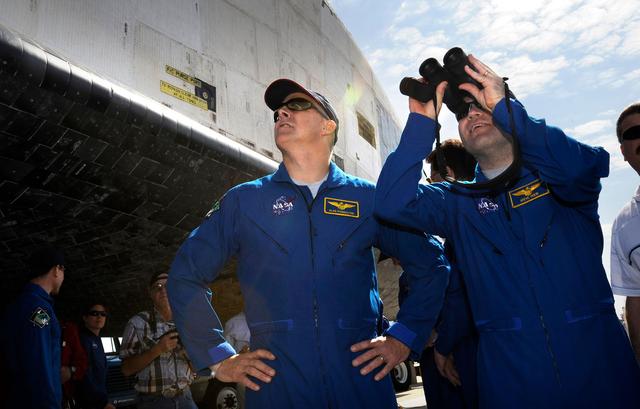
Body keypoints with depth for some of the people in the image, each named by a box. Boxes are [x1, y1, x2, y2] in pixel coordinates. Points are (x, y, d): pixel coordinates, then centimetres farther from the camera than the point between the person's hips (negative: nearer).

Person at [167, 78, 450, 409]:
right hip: (275, 382, 0)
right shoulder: (243, 201, 5)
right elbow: (185, 274, 7)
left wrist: (403, 338, 3)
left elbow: (430, 264, 11)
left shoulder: (368, 198, 5)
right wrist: (218, 359, 1)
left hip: (362, 377, 1)